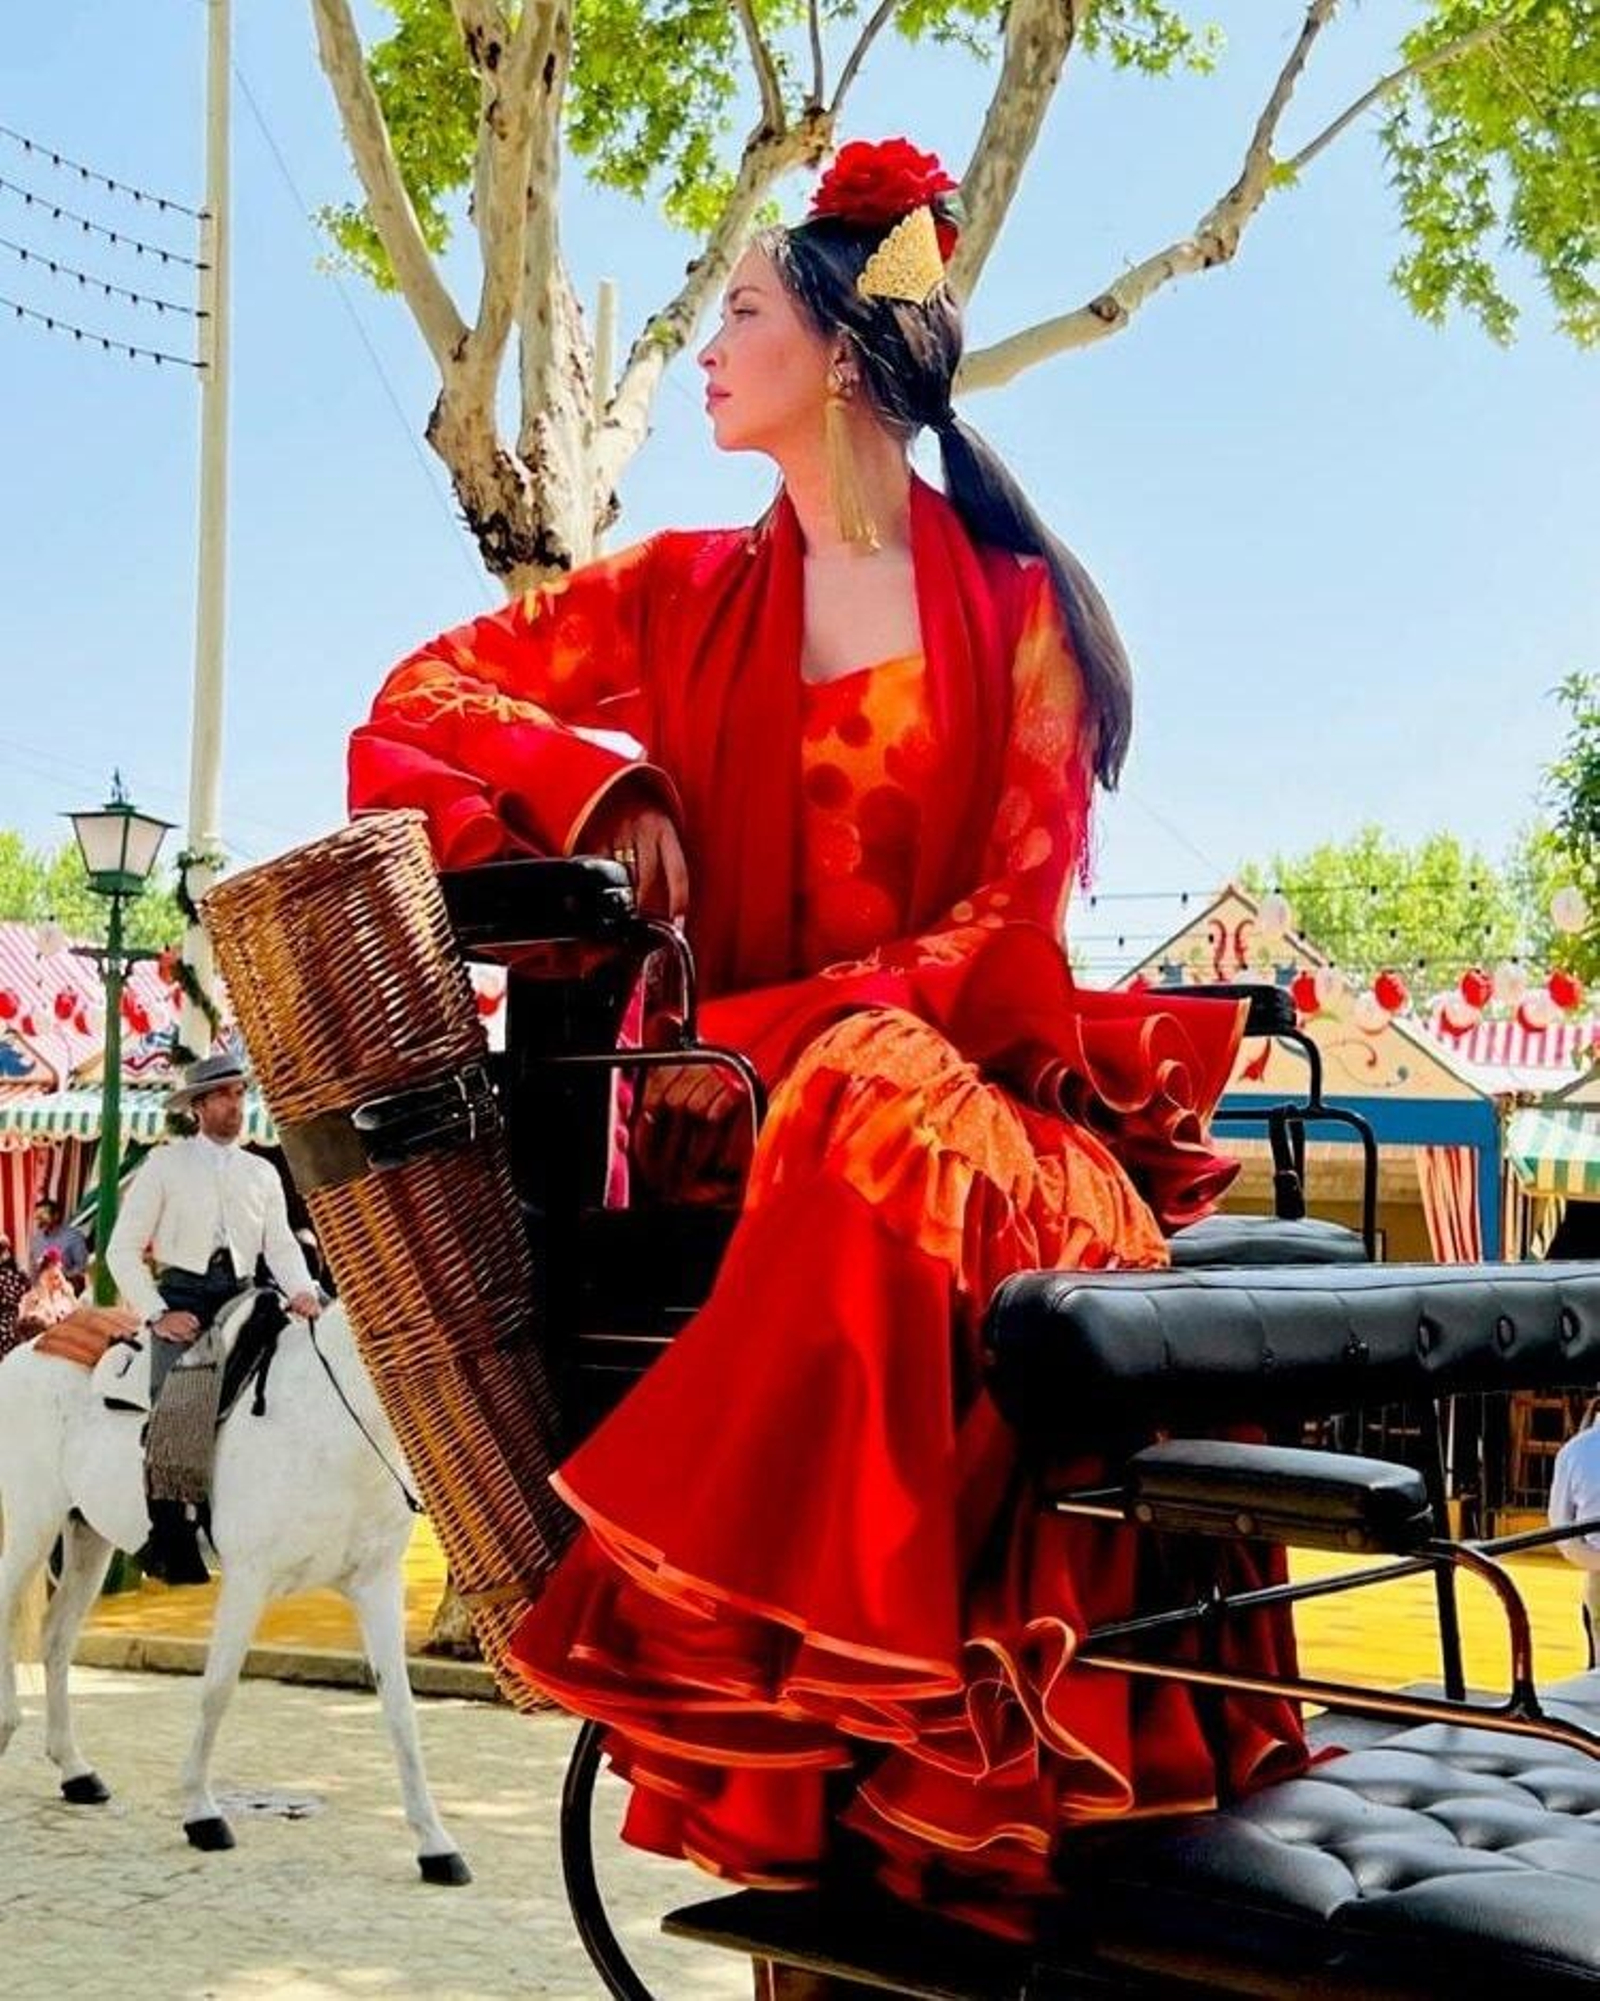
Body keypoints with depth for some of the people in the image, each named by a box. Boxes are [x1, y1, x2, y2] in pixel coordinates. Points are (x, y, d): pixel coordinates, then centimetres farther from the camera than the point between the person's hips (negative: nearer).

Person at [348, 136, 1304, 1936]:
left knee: (876, 1109, -36)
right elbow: (430, 693, 16)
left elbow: (1015, 926, -3)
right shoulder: (688, 594, 14)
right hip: (735, 1111, 1)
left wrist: (768, 1030, -17)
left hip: (970, 1096, -1)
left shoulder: (1018, 610, 5)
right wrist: (598, 779, -5)